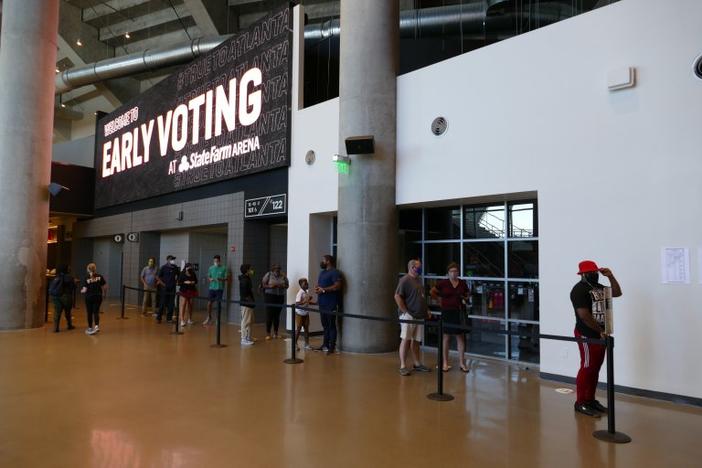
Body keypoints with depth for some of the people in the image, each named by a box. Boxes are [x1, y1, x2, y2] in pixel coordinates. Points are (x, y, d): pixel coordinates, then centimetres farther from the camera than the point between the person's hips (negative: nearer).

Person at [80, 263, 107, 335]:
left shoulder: (86, 278, -9)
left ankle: (90, 328, 19)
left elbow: (84, 290, -10)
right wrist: (104, 293, 16)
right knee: (96, 312, 10)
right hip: (98, 296, 2)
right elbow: (105, 287, -2)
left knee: (89, 313, 11)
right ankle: (97, 326, -8)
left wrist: (81, 291, 13)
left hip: (89, 297, -1)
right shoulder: (100, 276, -3)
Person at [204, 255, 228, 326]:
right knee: (209, 303, 4)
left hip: (219, 288, -3)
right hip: (212, 288, 3)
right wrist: (210, 279, -7)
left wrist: (221, 279, -22)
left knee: (218, 303, 1)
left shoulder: (223, 268, -4)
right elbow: (208, 277, 16)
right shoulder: (210, 268, 8)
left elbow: (227, 278, -4)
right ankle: (209, 317, 23)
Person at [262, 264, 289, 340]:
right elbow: (263, 284, -2)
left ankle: (275, 333, 15)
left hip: (280, 297, 3)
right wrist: (270, 286, -18)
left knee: (277, 315, 5)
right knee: (269, 315, -5)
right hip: (270, 296, -2)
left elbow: (287, 285, 9)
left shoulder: (283, 276, 5)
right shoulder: (268, 275, -1)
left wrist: (282, 286, -12)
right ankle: (268, 333, 4)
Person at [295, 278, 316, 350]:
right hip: (299, 314, -7)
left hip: (306, 314, 7)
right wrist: (305, 301, -33)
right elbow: (297, 303, -26)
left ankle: (307, 344, 18)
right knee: (298, 329, 1)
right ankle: (295, 344, 13)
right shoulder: (300, 293, -19)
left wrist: (316, 303, 1)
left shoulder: (307, 292, 5)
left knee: (307, 329, 10)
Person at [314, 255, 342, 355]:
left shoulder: (334, 272, -10)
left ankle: (332, 347, 0)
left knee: (331, 325, -4)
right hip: (322, 303, 9)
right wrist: (317, 288, 3)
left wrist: (323, 290, -18)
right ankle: (325, 344, 22)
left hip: (331, 304, -9)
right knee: (325, 325, 14)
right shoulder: (322, 272, 20)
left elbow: (337, 286, -20)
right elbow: (318, 284, 28)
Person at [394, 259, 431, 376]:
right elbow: (397, 296, -16)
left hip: (420, 316, 8)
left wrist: (427, 310, 17)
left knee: (416, 340, 14)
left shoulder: (418, 280, 17)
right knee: (406, 340, -5)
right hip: (409, 316, -8)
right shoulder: (405, 280, -10)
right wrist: (405, 311, -16)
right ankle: (403, 366, -1)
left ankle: (417, 364, 22)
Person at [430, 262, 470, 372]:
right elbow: (432, 292, 8)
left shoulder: (463, 283, 5)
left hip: (460, 312, 2)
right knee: (446, 337, 4)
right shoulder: (443, 283, -2)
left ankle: (461, 362, 15)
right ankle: (445, 363, 13)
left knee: (460, 337, 6)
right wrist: (440, 299, 1)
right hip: (447, 312, -2)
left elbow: (467, 296, 19)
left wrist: (465, 298, -1)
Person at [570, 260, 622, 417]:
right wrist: (601, 330, -15)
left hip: (599, 335, 9)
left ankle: (590, 400, 22)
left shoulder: (598, 287, 13)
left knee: (595, 369, 13)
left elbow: (617, 292, 20)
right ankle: (581, 403, 3)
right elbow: (584, 315, -21)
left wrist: (610, 276, 7)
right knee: (587, 368, -4)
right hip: (587, 336, -9)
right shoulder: (579, 290, -16)